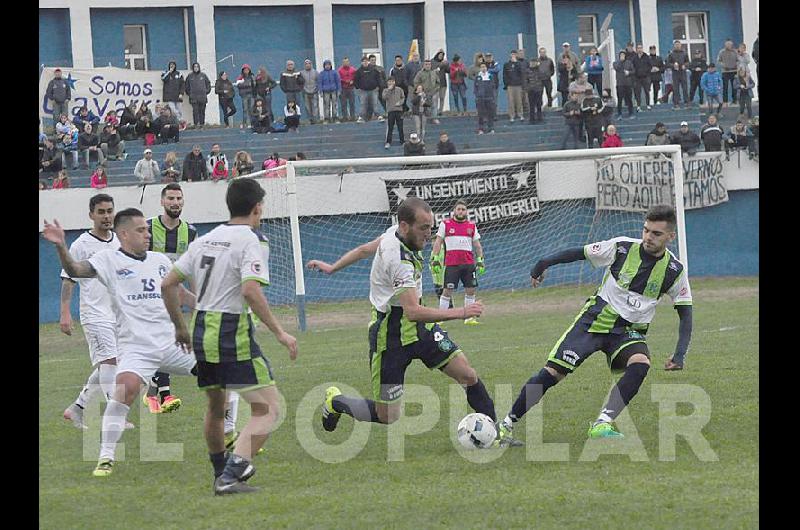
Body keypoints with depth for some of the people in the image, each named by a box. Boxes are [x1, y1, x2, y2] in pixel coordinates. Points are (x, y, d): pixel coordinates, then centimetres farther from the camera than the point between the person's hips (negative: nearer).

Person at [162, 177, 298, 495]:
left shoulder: (205, 240, 13)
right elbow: (250, 291, -24)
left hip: (201, 331, 8)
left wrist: (180, 327, 26)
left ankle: (222, 473, 40)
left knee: (216, 406, 26)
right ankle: (231, 475, -18)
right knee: (269, 409, -5)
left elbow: (168, 284, 14)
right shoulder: (252, 241, -9)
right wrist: (279, 333, -19)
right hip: (234, 335, -8)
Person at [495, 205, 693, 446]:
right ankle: (507, 424, 2)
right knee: (552, 373, -12)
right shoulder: (622, 248, -9)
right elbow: (580, 253, 2)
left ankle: (601, 425, -34)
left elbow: (685, 313, 0)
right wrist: (542, 264, 3)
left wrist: (680, 354, -12)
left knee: (640, 365, -34)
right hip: (596, 319, -1)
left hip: (631, 331, 1)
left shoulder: (674, 271, -6)